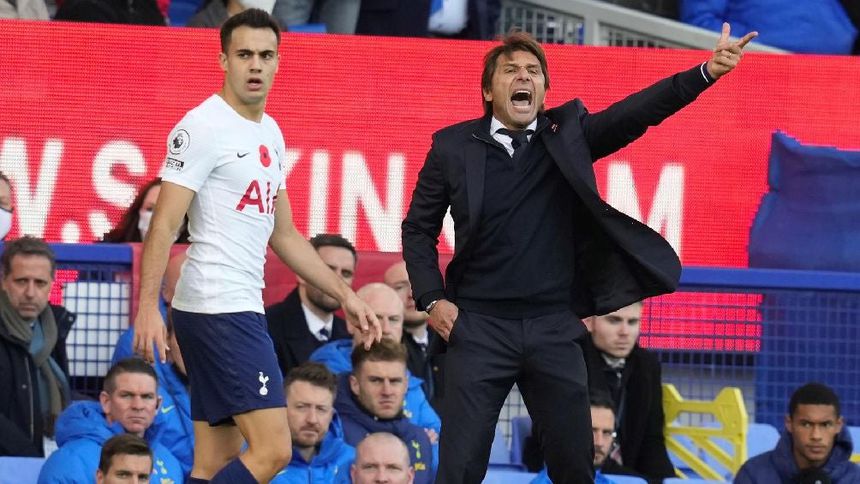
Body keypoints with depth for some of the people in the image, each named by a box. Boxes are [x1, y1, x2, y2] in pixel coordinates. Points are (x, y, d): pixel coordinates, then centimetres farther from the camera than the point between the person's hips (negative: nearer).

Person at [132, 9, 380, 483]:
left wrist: (345, 296, 22)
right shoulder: (203, 127, -10)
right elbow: (164, 223, -15)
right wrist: (147, 307, -24)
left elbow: (283, 235, 25)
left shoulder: (270, 134, 17)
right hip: (220, 309, -9)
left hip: (242, 308, 9)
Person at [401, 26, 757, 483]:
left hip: (553, 328, 2)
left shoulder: (568, 134, 5)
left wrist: (707, 71, -21)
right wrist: (432, 299, -2)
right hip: (479, 328, -2)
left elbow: (638, 111, -8)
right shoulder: (454, 146, 3)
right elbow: (419, 228, 11)